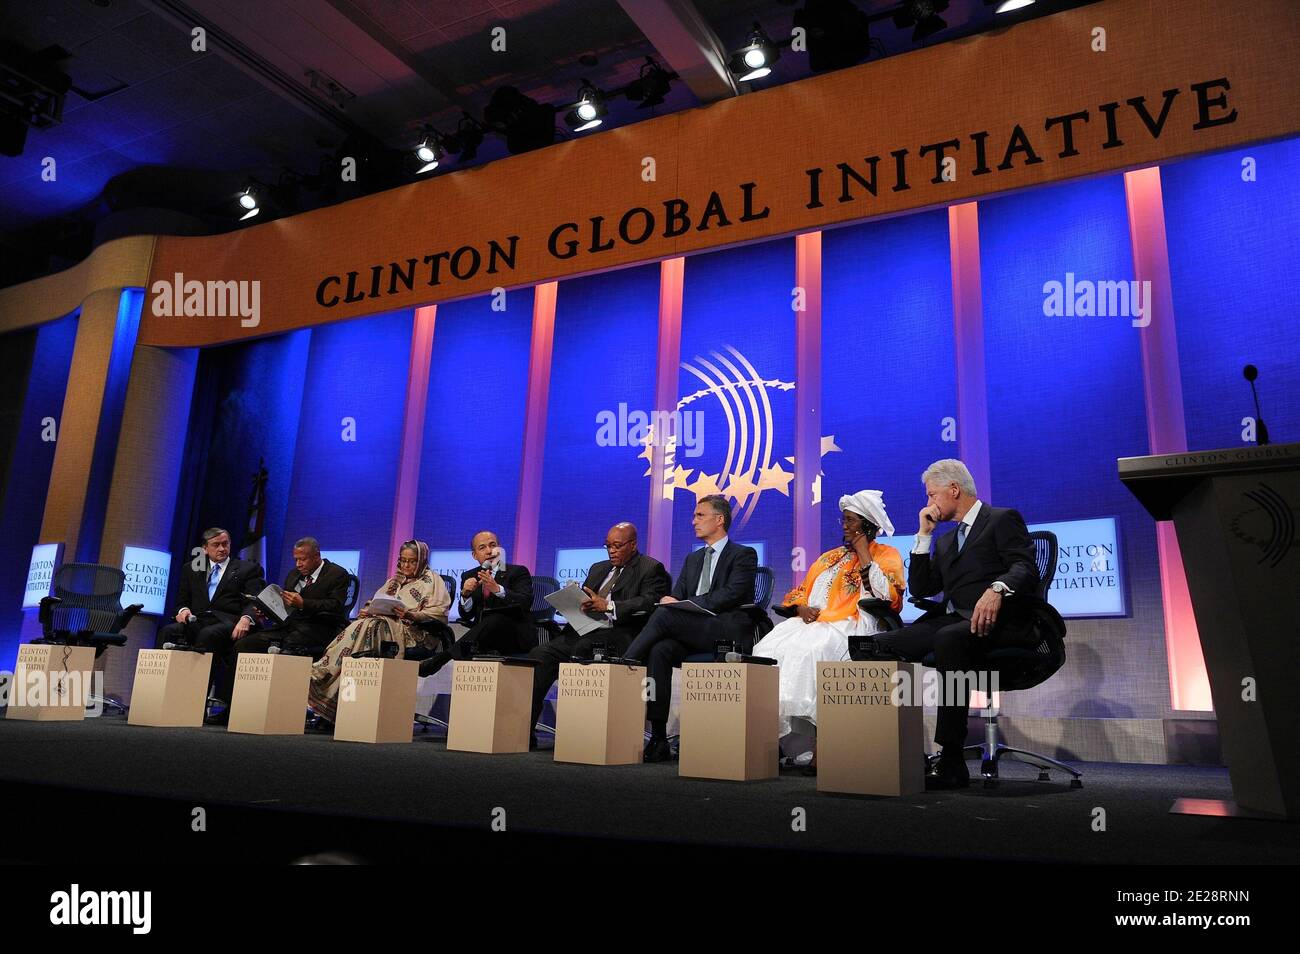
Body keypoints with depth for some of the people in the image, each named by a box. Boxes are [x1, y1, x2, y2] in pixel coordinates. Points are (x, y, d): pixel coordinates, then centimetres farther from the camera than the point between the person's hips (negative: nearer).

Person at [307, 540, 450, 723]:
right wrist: (367, 610, -1)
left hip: (413, 632, -6)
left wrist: (411, 614, -17)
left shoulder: (431, 580, 7)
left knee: (370, 626, -30)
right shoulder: (395, 581, 28)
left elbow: (439, 613, -4)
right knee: (361, 625, -25)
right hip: (385, 622, 6)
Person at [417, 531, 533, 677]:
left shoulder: (518, 572, 3)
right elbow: (466, 616, 8)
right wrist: (465, 594, -12)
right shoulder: (469, 576, 15)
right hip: (484, 637, 3)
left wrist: (497, 589, -29)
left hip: (515, 637, -3)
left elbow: (525, 603, -14)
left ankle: (442, 657, -41)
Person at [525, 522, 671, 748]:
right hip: (585, 631, 7)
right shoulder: (598, 568, 28)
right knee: (540, 654, -15)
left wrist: (608, 606, -20)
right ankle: (524, 730, -17)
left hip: (620, 636, -7)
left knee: (582, 647, -35)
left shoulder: (651, 569, 4)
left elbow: (648, 603, -13)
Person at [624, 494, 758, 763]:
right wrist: (669, 601, -7)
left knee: (664, 615, -28)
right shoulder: (693, 559, 27)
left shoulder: (744, 555, 5)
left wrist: (681, 605, -16)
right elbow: (677, 597, 20)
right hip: (692, 633, 6)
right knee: (660, 650, -28)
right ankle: (658, 738, -28)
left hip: (727, 632, -5)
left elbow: (731, 595, -11)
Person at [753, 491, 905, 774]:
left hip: (851, 626, -6)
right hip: (814, 621, 6)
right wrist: (802, 608, 0)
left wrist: (863, 554, -2)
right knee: (769, 649, -25)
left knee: (809, 652, -36)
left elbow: (887, 595, -7)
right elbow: (799, 592, 24)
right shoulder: (830, 556, 29)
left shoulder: (886, 555, 12)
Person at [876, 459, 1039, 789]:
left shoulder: (1003, 519, 7)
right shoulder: (945, 540, 27)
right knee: (881, 646, -17)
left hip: (998, 620, -6)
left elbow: (1026, 568, -10)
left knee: (949, 638, -39)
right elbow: (919, 588, 20)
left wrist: (996, 589, -32)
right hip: (951, 620, 7)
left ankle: (951, 762, -36)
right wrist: (924, 535, 14)